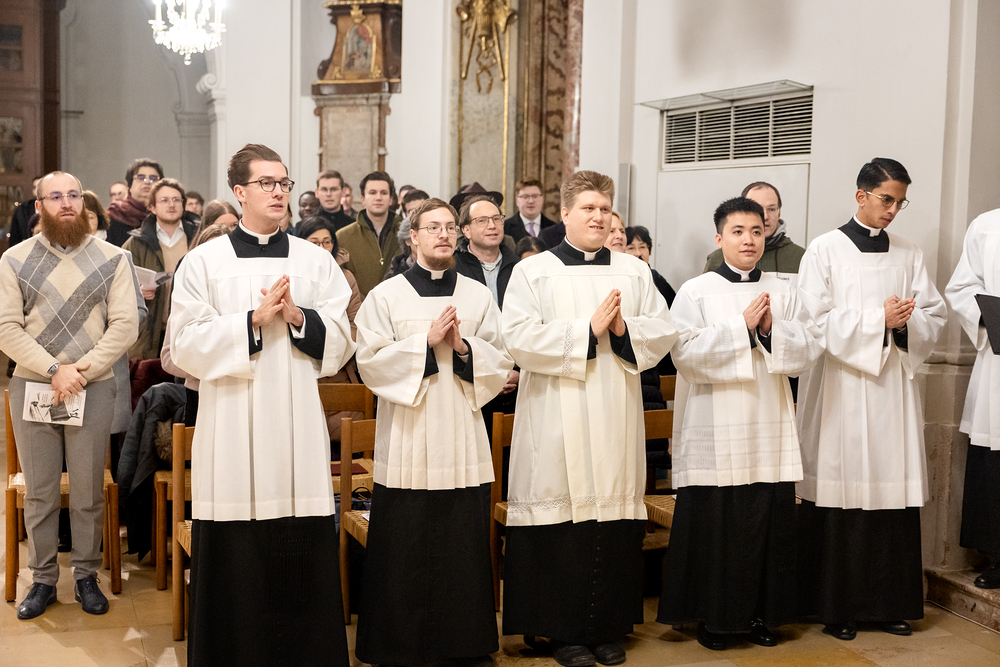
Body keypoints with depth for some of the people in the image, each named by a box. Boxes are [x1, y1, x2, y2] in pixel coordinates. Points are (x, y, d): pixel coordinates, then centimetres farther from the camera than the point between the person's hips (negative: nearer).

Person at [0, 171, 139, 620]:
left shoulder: (110, 259, 3)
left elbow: (126, 324, -4)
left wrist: (81, 369, -13)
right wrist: (54, 370, -13)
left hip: (93, 387, 0)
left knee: (88, 490, 5)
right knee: (39, 490, 6)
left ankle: (86, 576, 18)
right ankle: (42, 579, 18)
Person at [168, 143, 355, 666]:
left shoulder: (316, 260, 10)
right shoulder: (203, 262, 5)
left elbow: (340, 343, 6)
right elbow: (186, 346, -4)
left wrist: (298, 317, -12)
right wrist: (254, 320, -13)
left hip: (298, 432, 2)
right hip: (232, 432, -1)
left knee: (302, 560, 2)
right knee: (234, 559, 2)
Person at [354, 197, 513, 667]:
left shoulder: (479, 296, 10)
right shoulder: (386, 296, 3)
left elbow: (501, 363, 7)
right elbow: (371, 362, -6)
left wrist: (463, 347, -11)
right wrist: (427, 341, -14)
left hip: (463, 440, 2)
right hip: (407, 440, -2)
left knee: (466, 544, 5)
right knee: (405, 549, 1)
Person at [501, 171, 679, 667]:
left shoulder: (634, 272, 14)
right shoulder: (533, 272, 2)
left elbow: (665, 331, 9)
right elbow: (519, 337, -11)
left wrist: (624, 329, -10)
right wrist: (589, 329, -12)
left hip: (616, 420, 3)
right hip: (558, 421, -3)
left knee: (616, 524, 5)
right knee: (563, 527, -1)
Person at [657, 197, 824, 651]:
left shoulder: (783, 293, 11)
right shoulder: (696, 292, 1)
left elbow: (811, 348, 6)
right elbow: (687, 351, -11)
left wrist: (772, 331, -11)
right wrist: (742, 325, -13)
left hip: (769, 431, 3)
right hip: (715, 434, -3)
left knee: (769, 523, 4)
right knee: (714, 524, 0)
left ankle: (759, 614, 18)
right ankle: (712, 617, 14)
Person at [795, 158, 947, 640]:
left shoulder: (908, 254, 13)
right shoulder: (825, 250, 1)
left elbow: (935, 315, 11)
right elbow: (815, 320, -7)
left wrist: (906, 321, -9)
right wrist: (877, 319, -12)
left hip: (894, 386, 4)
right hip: (841, 386, -4)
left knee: (893, 489, 2)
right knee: (842, 495, -3)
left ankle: (888, 602, 12)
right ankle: (837, 605, 7)